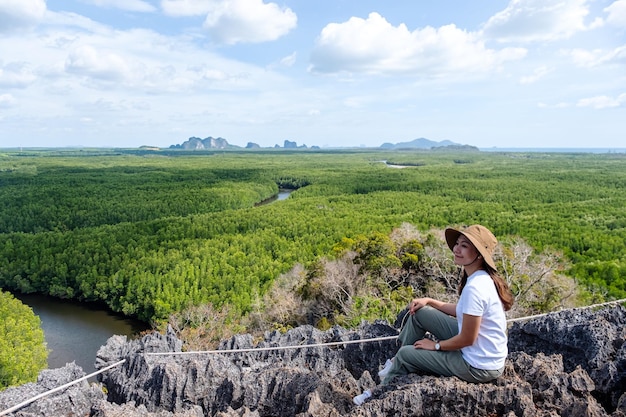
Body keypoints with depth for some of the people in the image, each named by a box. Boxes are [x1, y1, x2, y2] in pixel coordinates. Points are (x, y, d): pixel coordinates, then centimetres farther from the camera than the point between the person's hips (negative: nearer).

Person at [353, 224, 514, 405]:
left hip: (479, 367, -8)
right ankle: (396, 364, 27)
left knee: (405, 354, 3)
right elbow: (463, 312, 13)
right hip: (479, 349, 9)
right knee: (419, 312, 9)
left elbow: (467, 339, -24)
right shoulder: (481, 277, 0)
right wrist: (429, 301, 7)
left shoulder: (474, 288, -30)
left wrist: (435, 345, -8)